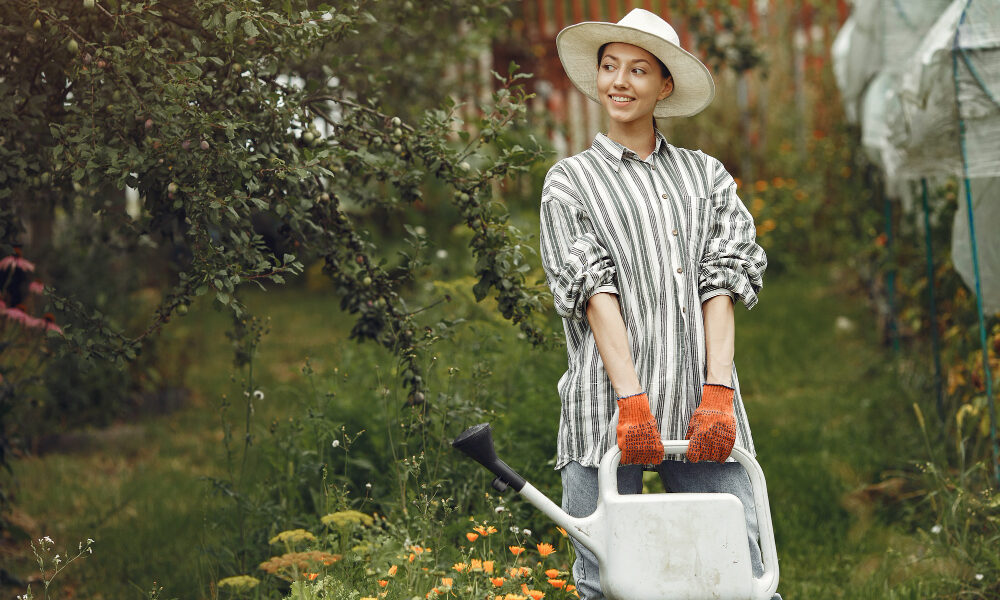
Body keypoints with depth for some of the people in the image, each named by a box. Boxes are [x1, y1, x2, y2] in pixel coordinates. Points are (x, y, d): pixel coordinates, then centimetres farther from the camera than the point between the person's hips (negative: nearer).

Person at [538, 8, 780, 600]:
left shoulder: (707, 175, 18)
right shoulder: (570, 181, 11)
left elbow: (722, 284, 7)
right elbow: (594, 293, -2)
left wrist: (718, 392, -8)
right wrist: (632, 401, -15)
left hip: (702, 413, 2)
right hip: (610, 414, -2)